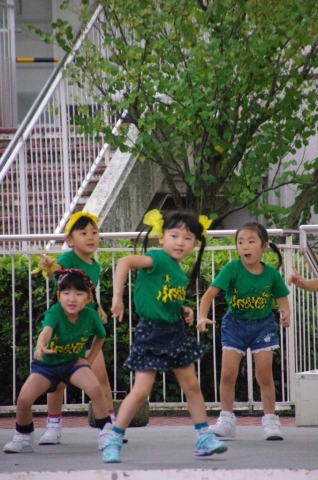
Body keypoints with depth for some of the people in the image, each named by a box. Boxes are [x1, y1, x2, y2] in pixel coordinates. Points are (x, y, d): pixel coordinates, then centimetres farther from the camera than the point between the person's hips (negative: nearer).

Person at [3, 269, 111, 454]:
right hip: (46, 364, -1)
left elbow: (100, 337, 4)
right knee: (24, 398, -16)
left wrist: (90, 359, -5)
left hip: (74, 362, 1)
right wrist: (40, 347, -73)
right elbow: (47, 330, -52)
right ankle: (23, 438, 11)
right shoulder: (54, 313, -29)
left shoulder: (91, 316, -19)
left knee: (95, 388, -26)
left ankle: (106, 432, -9)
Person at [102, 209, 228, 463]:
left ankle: (204, 438, 24)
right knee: (141, 390, -9)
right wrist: (118, 297, -37)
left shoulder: (179, 272, 7)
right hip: (152, 332, -8)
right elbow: (125, 261, -34)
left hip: (175, 331, 8)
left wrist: (184, 310, 5)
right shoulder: (158, 258, -18)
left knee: (192, 385, 13)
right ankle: (113, 441, 1)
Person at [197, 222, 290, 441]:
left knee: (264, 374, -2)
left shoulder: (271, 274, -13)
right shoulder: (232, 269, -20)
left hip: (262, 325, 0)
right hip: (235, 324, 0)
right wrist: (202, 317, -38)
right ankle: (226, 419, 8)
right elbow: (210, 293, -24)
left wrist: (286, 312, -18)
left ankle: (271, 420, 10)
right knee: (228, 372, -6)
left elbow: (282, 297, 2)